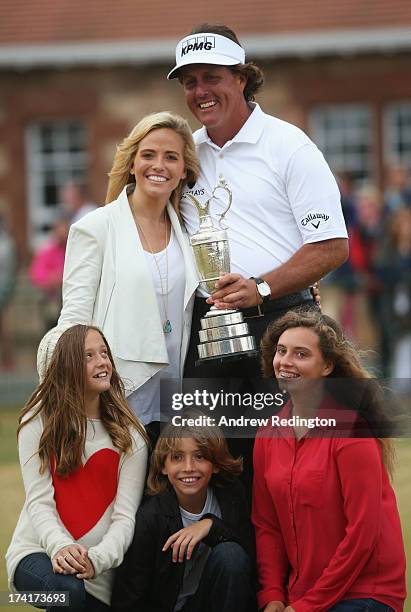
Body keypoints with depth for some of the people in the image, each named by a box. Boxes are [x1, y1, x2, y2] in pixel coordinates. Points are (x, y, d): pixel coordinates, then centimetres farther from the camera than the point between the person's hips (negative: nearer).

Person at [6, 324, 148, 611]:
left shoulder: (129, 435, 2)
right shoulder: (39, 421, 0)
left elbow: (125, 516, -7)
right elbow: (39, 501, -8)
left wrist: (98, 558, -27)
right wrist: (61, 546, -28)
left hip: (99, 567, 2)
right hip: (37, 551, -2)